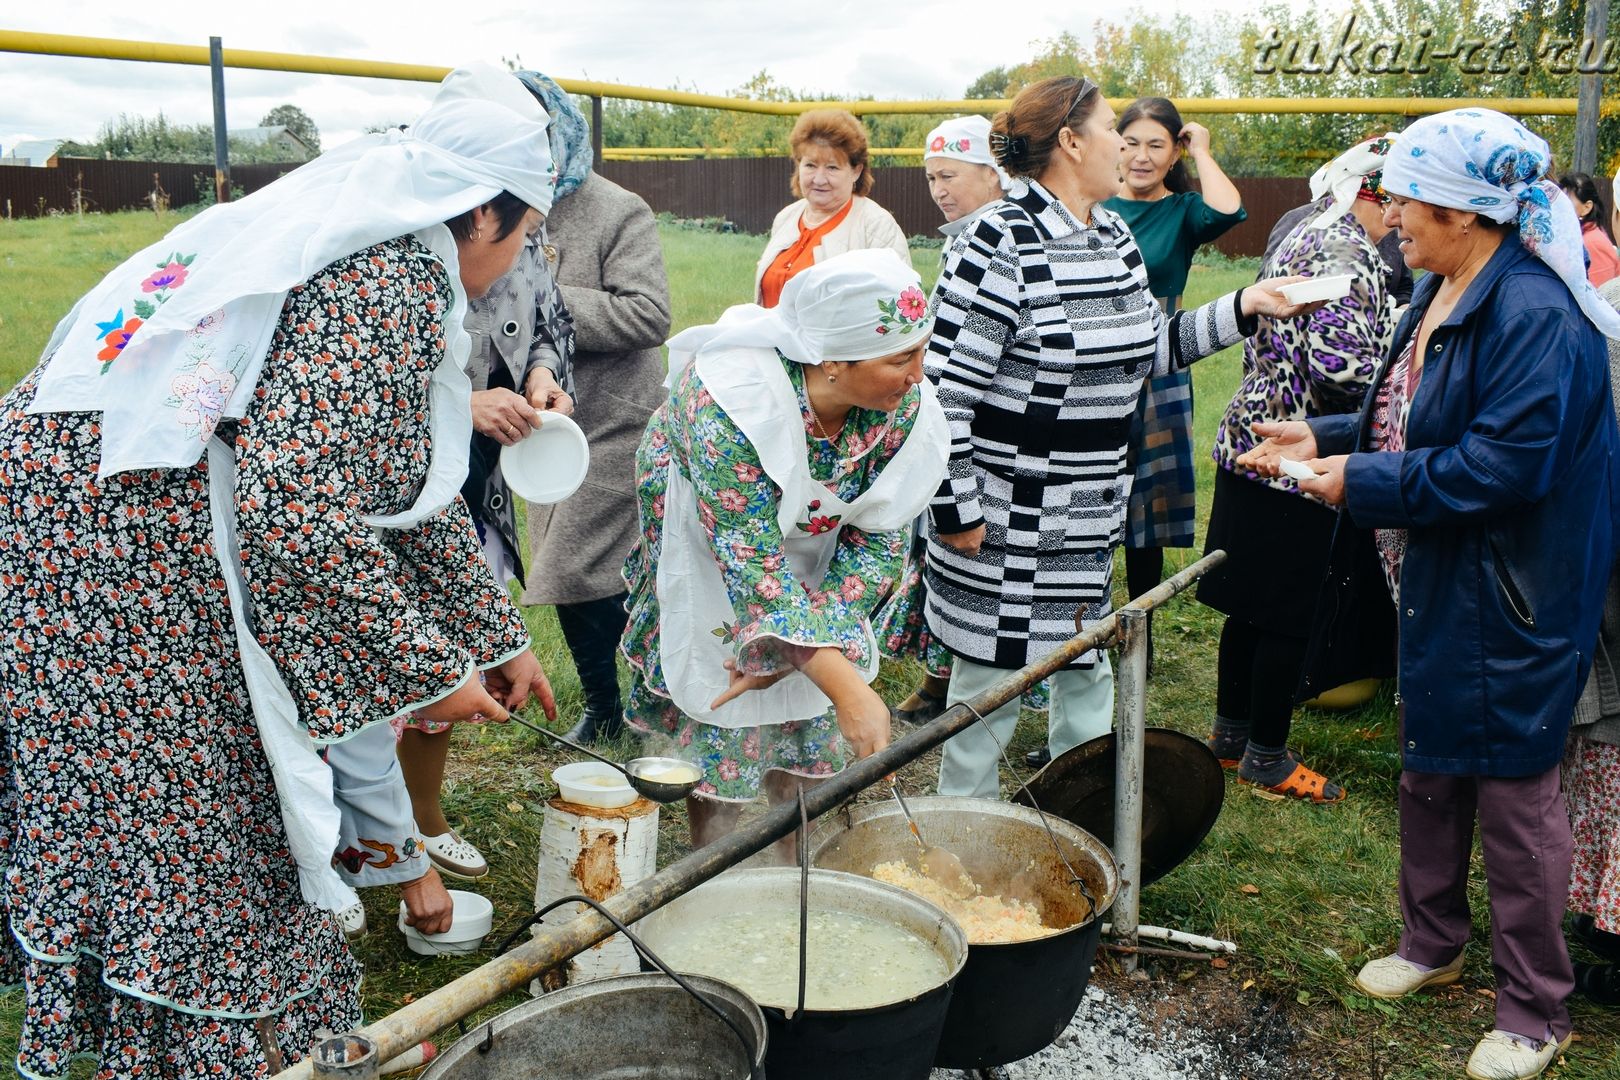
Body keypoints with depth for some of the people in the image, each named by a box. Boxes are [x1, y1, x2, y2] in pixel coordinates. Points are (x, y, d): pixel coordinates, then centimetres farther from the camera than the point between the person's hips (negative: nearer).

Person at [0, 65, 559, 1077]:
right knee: (197, 829, 6)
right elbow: (295, 514, -27)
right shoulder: (396, 282, -17)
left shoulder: (373, 252, 14)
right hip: (120, 547, -10)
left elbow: (412, 488, 20)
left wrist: (500, 636, 23)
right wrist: (427, 672, -13)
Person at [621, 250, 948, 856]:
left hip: (810, 554, 4)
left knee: (809, 727, 4)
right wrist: (847, 686, -46)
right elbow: (749, 561, -40)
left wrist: (793, 650, -27)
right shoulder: (731, 397, -40)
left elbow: (879, 542, -17)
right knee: (719, 730, -1)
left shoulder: (905, 406, -24)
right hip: (702, 540, -3)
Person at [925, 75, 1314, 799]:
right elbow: (945, 389, -20)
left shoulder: (1114, 236, 9)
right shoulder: (999, 245, -19)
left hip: (1089, 522, 9)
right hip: (1004, 526, -8)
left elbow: (1148, 347, 19)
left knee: (1087, 672, 20)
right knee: (989, 684, 5)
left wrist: (1243, 308, 11)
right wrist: (956, 511, -19)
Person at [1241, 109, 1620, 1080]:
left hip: (1509, 603, -10)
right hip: (1434, 582, 10)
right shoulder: (1441, 293, 7)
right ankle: (1434, 942, 42)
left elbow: (1504, 464, -28)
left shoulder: (1533, 314, -23)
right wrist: (1325, 442, 5)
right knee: (1429, 769, 21)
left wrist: (1364, 482, -22)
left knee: (1514, 793, 4)